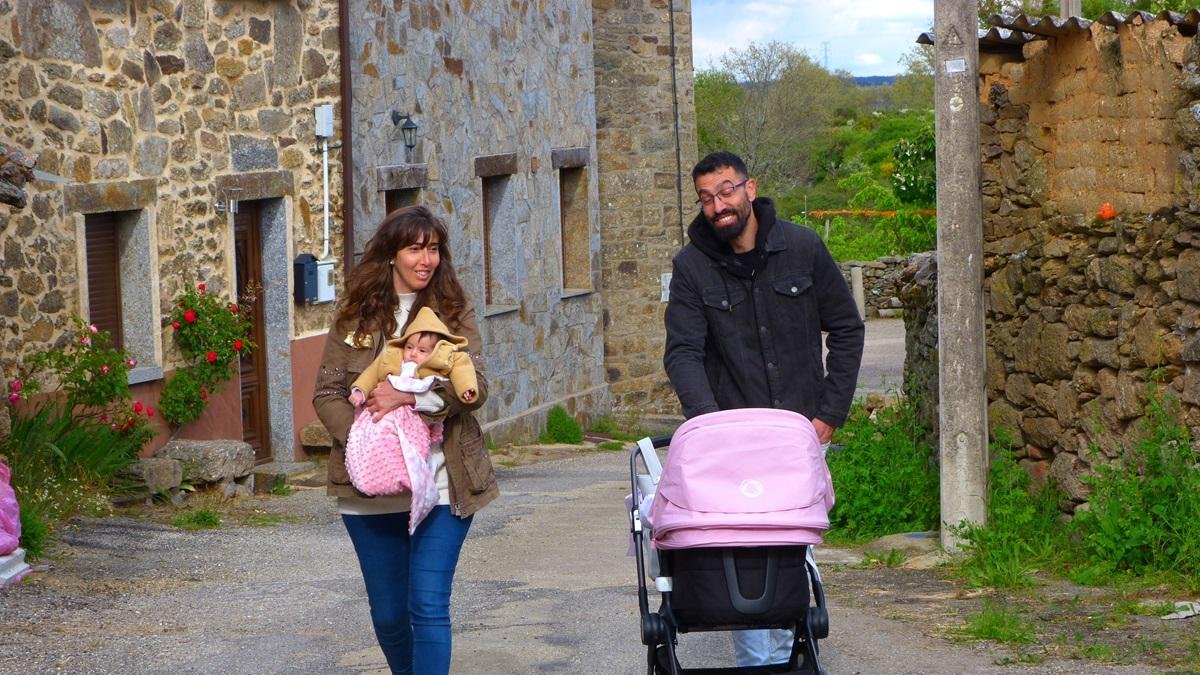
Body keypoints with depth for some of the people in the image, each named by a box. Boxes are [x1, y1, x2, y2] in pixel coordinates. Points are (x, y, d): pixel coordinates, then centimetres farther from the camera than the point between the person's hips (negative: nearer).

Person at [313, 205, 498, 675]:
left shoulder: (454, 312, 3)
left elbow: (475, 387, -9)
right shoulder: (355, 316, 5)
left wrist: (408, 398, -21)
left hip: (441, 485, -2)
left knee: (429, 607, -11)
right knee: (388, 614, 11)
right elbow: (326, 394, 2)